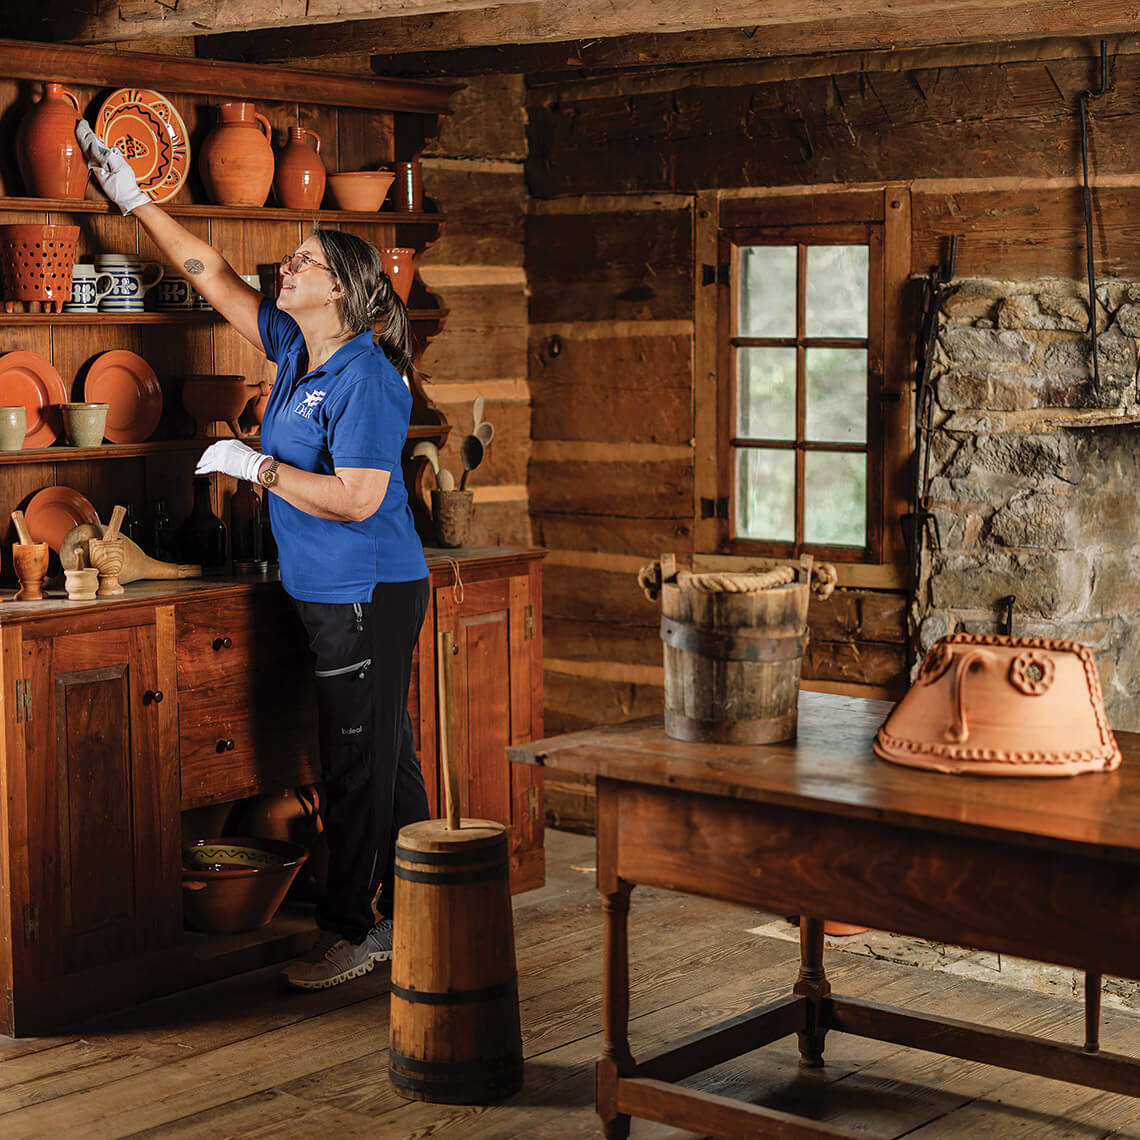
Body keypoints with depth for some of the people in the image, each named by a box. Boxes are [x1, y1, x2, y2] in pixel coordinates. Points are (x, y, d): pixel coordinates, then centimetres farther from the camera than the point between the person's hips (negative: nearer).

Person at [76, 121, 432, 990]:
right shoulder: (295, 349, 10)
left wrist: (257, 466, -16)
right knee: (382, 759, 14)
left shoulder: (365, 377, -17)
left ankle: (349, 932, 6)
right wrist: (134, 201, 18)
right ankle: (404, 919, 24)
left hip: (369, 594, -9)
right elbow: (210, 273, 18)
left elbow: (356, 498, -23)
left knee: (359, 763, -2)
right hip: (334, 594, 9)